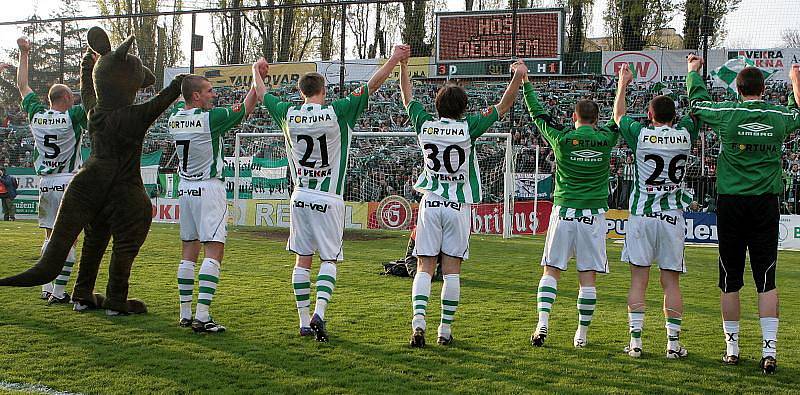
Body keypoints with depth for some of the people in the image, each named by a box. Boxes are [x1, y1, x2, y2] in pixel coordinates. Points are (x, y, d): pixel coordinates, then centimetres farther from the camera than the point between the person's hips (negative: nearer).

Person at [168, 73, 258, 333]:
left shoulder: (174, 117, 2)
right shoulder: (211, 118, -15)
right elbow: (246, 109, -2)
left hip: (185, 189, 7)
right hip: (209, 188, -7)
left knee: (189, 252, 12)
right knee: (213, 252, -8)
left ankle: (185, 314, 16)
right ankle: (202, 317, -14)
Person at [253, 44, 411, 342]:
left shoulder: (288, 115, 0)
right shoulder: (337, 112, -10)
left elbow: (261, 93, 18)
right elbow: (371, 86, -8)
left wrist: (256, 70, 37)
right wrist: (394, 60, 0)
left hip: (300, 198, 4)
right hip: (328, 200, -3)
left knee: (302, 260, 9)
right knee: (329, 260, 2)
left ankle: (304, 321, 12)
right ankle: (319, 313, -16)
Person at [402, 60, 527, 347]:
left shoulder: (425, 125, 1)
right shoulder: (467, 128, -5)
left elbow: (407, 97, 17)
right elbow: (502, 107, -1)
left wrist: (403, 65, 24)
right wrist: (518, 76, -2)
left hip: (430, 204, 2)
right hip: (458, 205, -1)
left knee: (424, 267, 0)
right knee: (451, 270, 2)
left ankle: (418, 323, -14)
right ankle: (445, 330, 5)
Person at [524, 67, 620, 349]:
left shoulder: (561, 138, -3)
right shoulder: (606, 139, -1)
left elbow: (537, 114, 10)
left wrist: (526, 83, 23)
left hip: (564, 211, 0)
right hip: (593, 214, 1)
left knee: (551, 271, 7)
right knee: (587, 277, 4)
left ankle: (542, 323, -4)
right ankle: (582, 334, 8)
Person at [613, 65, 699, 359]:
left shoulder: (640, 134, -4)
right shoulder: (685, 134, 0)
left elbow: (618, 115, 17)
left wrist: (623, 84, 32)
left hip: (642, 215, -1)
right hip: (673, 217, 1)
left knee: (639, 279, 2)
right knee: (671, 281, 5)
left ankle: (635, 341, 2)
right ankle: (673, 343, 7)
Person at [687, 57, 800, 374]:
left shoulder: (727, 114, -5)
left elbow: (697, 102, 15)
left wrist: (693, 71, 32)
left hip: (731, 202, -1)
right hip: (766, 203, 1)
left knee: (730, 280, 6)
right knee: (766, 279, 3)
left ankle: (732, 348, 13)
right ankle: (769, 350, -2)